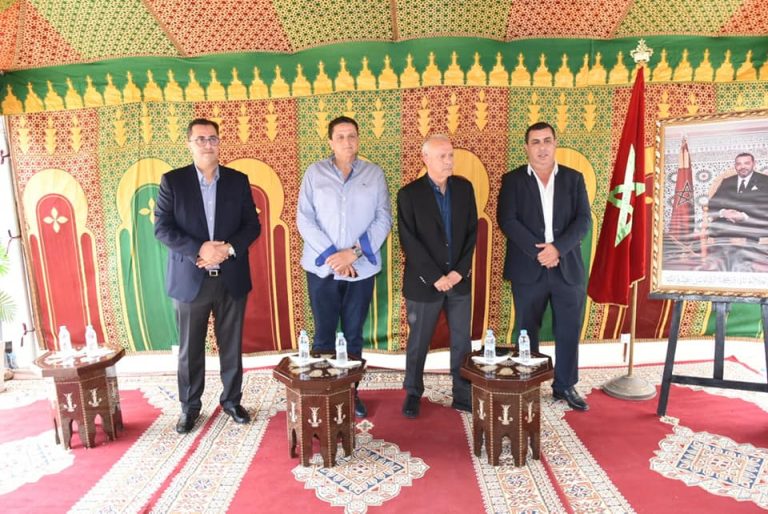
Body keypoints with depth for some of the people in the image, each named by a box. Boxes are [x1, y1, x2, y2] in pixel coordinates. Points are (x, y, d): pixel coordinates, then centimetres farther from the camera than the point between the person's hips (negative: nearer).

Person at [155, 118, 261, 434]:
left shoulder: (238, 180, 5)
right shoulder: (172, 181, 0)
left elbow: (252, 225, 3)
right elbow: (162, 227, -5)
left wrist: (228, 248, -15)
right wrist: (198, 250, -19)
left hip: (231, 278, 1)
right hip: (189, 279, -1)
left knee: (232, 346, 11)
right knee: (190, 349, 10)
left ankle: (232, 400, 29)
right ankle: (189, 406, 27)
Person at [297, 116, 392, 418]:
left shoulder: (374, 174, 5)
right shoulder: (315, 173, 4)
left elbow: (384, 219, -1)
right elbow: (304, 219, -2)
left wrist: (354, 252, -12)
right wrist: (331, 255, -12)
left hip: (361, 268, 1)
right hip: (322, 267, 0)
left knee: (354, 336, 10)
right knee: (323, 335, 6)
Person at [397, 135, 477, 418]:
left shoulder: (464, 187, 4)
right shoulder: (409, 194, -7)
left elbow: (472, 231, 4)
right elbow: (409, 242, -12)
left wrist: (459, 270, -7)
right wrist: (436, 277, -16)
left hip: (459, 280, 3)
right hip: (424, 283, -3)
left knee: (462, 342, 10)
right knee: (418, 343, 11)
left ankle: (463, 395, 26)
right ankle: (413, 394, 30)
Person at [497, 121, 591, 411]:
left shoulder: (573, 178, 9)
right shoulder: (512, 180, 3)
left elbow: (583, 220, 0)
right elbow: (507, 221, -8)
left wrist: (557, 247, -15)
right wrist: (538, 251, -16)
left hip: (568, 268, 2)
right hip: (527, 269, -2)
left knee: (569, 331, 8)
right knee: (527, 332, 7)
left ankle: (565, 386, 25)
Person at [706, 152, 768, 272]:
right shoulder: (726, 182, 19)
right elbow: (712, 205, 11)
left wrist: (744, 216, -18)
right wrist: (723, 212, -12)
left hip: (749, 234, -3)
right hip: (723, 233, 3)